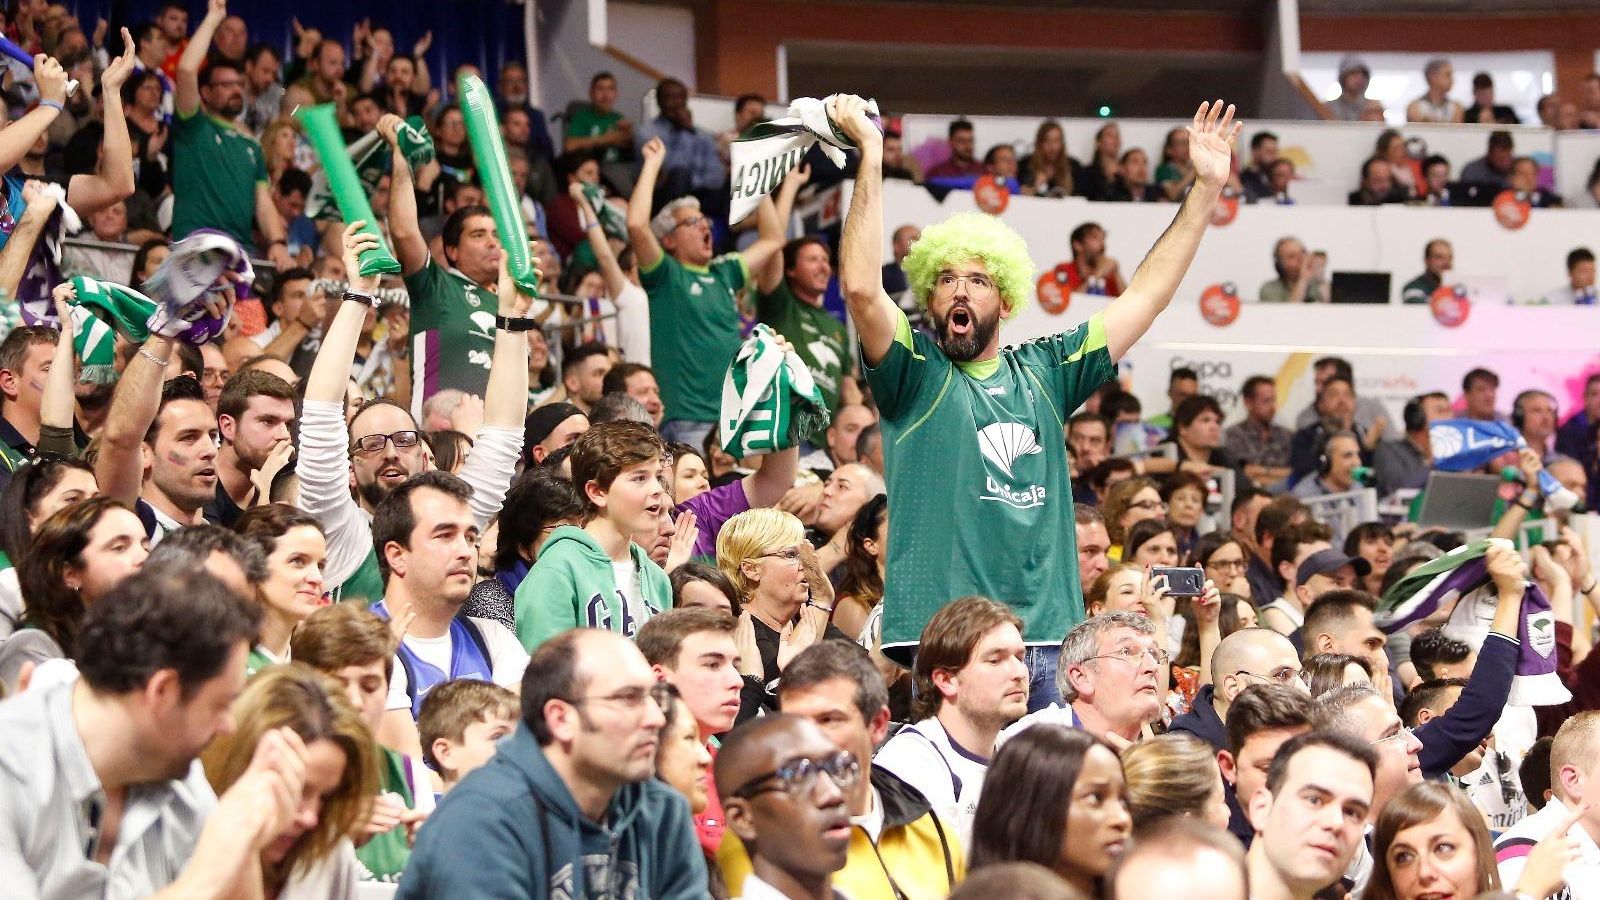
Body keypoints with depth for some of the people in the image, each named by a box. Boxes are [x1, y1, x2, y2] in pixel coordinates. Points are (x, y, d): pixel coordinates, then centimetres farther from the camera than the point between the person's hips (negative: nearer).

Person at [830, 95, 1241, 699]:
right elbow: (861, 288, -13)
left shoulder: (1043, 373, 15)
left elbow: (1146, 296, 19)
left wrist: (1205, 190, 17)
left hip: (1050, 636, 4)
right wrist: (871, 153, -14)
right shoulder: (915, 373, 4)